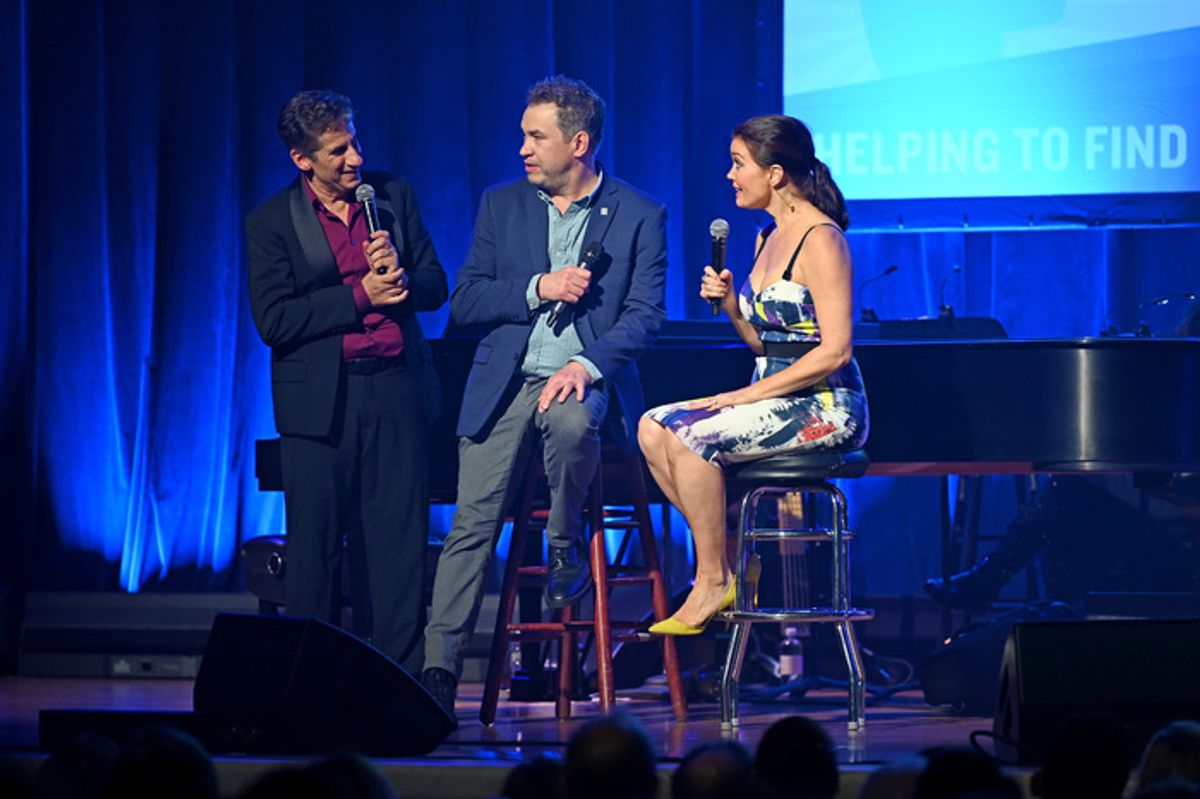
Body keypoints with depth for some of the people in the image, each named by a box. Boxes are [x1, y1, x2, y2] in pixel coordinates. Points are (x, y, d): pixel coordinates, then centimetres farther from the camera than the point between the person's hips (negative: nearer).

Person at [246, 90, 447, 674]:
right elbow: (273, 321, -9)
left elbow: (436, 287, 13)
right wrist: (359, 296, -13)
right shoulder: (271, 222, 0)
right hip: (320, 400, -2)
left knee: (401, 540, 0)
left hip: (394, 390, 2)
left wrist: (401, 278, -10)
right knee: (315, 545, 1)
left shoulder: (393, 196, 9)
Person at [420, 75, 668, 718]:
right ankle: (439, 667, -16)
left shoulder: (639, 216, 4)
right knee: (472, 521, -13)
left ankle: (565, 549, -10)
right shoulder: (501, 205, 13)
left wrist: (587, 365, -20)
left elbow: (645, 314, -3)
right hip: (506, 380, 2)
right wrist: (537, 289, -9)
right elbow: (464, 302, 8)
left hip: (585, 377, -2)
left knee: (570, 420, -38)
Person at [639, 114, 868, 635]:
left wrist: (749, 395, -18)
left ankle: (713, 582, -13)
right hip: (774, 398, 9)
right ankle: (722, 563, -3)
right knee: (654, 429, -8)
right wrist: (730, 305, 2)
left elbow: (834, 350, -19)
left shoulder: (820, 240, -13)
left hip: (825, 406, -9)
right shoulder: (768, 238, 15)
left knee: (690, 438, -25)